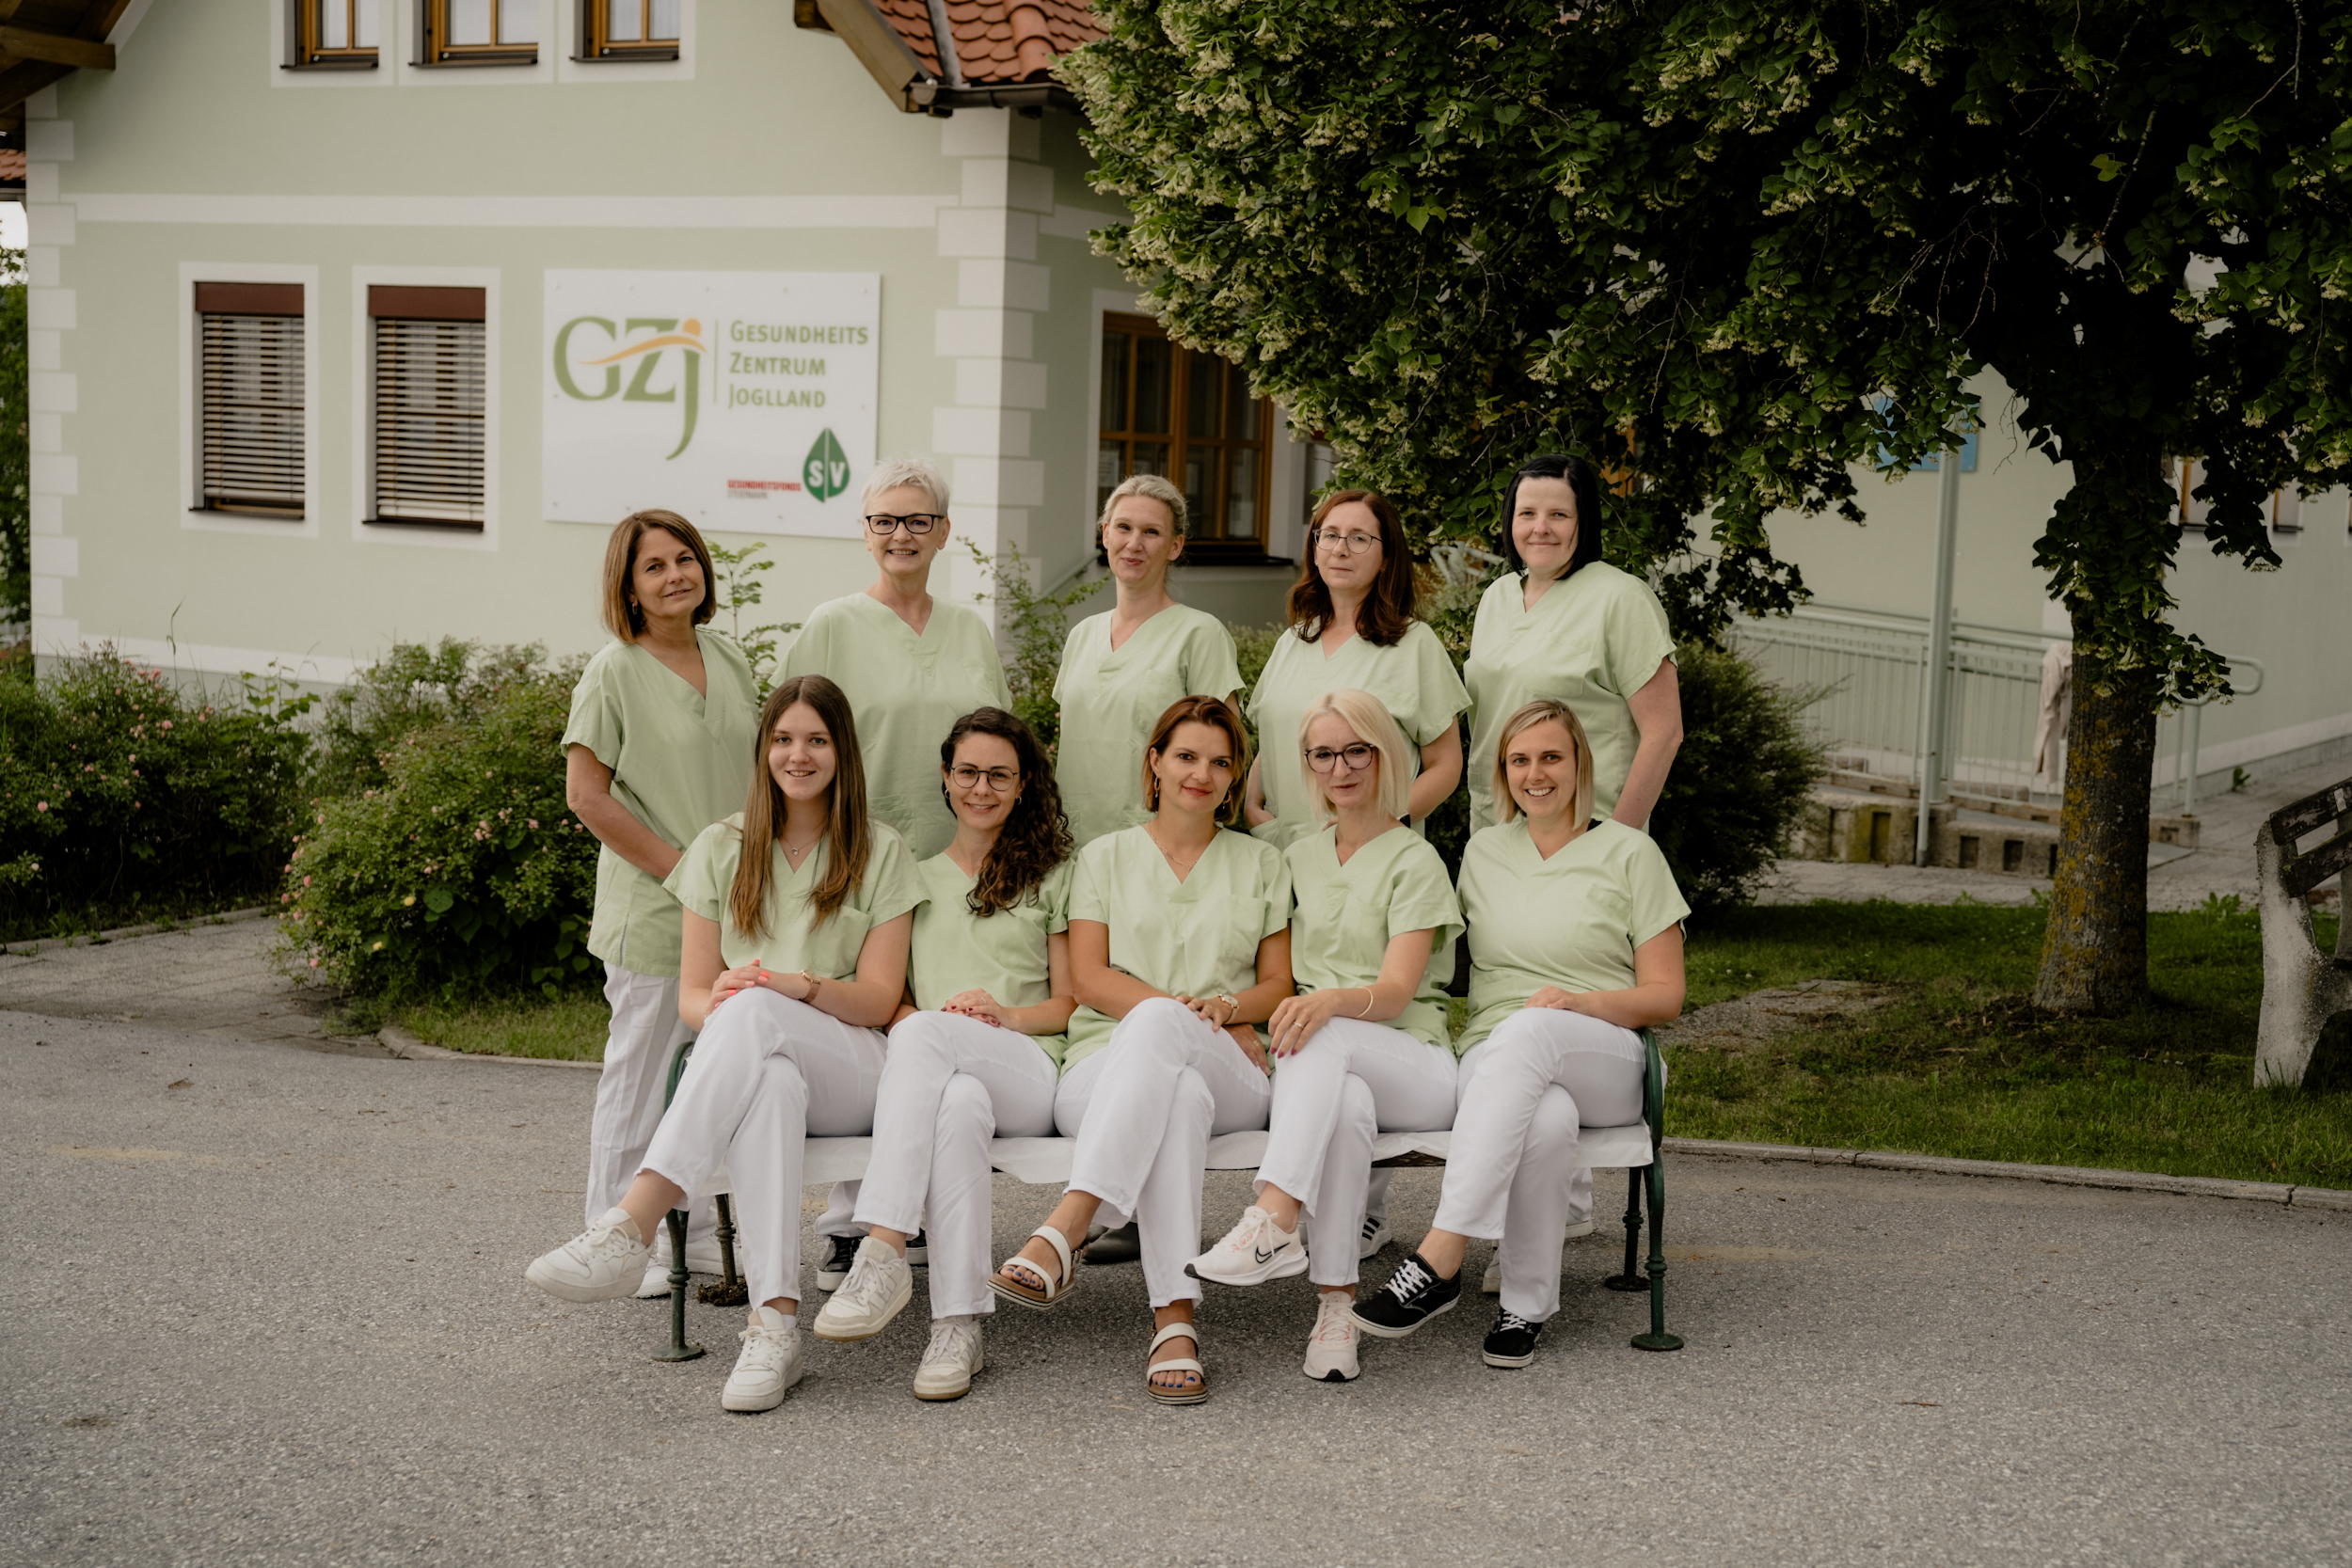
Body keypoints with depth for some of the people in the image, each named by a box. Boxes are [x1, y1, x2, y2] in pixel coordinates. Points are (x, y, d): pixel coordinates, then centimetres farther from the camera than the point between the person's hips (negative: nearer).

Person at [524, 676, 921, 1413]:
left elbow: (878, 998, 3)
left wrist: (801, 986, -17)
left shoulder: (881, 854, 11)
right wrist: (715, 1005, -14)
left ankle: (629, 1226, -50)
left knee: (755, 1011, -38)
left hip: (847, 1066, -2)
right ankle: (775, 1322, -52)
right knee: (772, 1086, -40)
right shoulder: (721, 850, 18)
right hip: (750, 1062, 2)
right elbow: (691, 993, 12)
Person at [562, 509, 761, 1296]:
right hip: (654, 913, -6)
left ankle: (699, 1231, 25)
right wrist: (683, 869, -14)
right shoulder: (614, 671, -8)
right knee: (642, 1077, 2)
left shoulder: (729, 660, 10)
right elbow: (586, 794, -12)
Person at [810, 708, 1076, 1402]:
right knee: (959, 1103, -39)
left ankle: (883, 1252, -45)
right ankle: (959, 1323, -45)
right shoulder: (914, 877, 27)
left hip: (1027, 1072, -1)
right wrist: (926, 1018, -4)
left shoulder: (1053, 875, 23)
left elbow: (1070, 1004, 16)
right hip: (936, 1069, 1)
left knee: (924, 1035, -36)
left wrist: (1005, 1015, -5)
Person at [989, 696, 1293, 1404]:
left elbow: (1278, 988, 16)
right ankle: (1174, 1320, -52)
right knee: (1179, 1095, -41)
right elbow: (1089, 978, 6)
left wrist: (1224, 1009, -8)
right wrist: (1185, 1010, -10)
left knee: (1155, 1024, -39)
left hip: (1232, 1077, 0)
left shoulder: (1261, 864, 22)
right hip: (1106, 1069, 0)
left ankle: (1059, 1235, -52)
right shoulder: (1105, 857, 19)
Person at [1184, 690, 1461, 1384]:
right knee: (1345, 1103, -36)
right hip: (1318, 1066, 3)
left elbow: (1396, 991, -12)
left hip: (1410, 1062, -3)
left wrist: (1332, 1001, -34)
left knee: (1325, 1040, -37)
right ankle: (1337, 1301, -40)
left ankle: (1274, 1223, -50)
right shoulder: (1299, 859, 19)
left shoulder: (1415, 863, 1)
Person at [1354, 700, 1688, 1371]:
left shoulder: (1630, 853, 8)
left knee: (1528, 1030, -40)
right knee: (1547, 1121, -39)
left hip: (1604, 1061, -2)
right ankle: (1527, 1305, -26)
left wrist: (1580, 1002, -14)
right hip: (1494, 1059, 2)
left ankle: (1440, 1260, -46)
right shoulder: (1482, 852, 19)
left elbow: (1665, 995, 4)